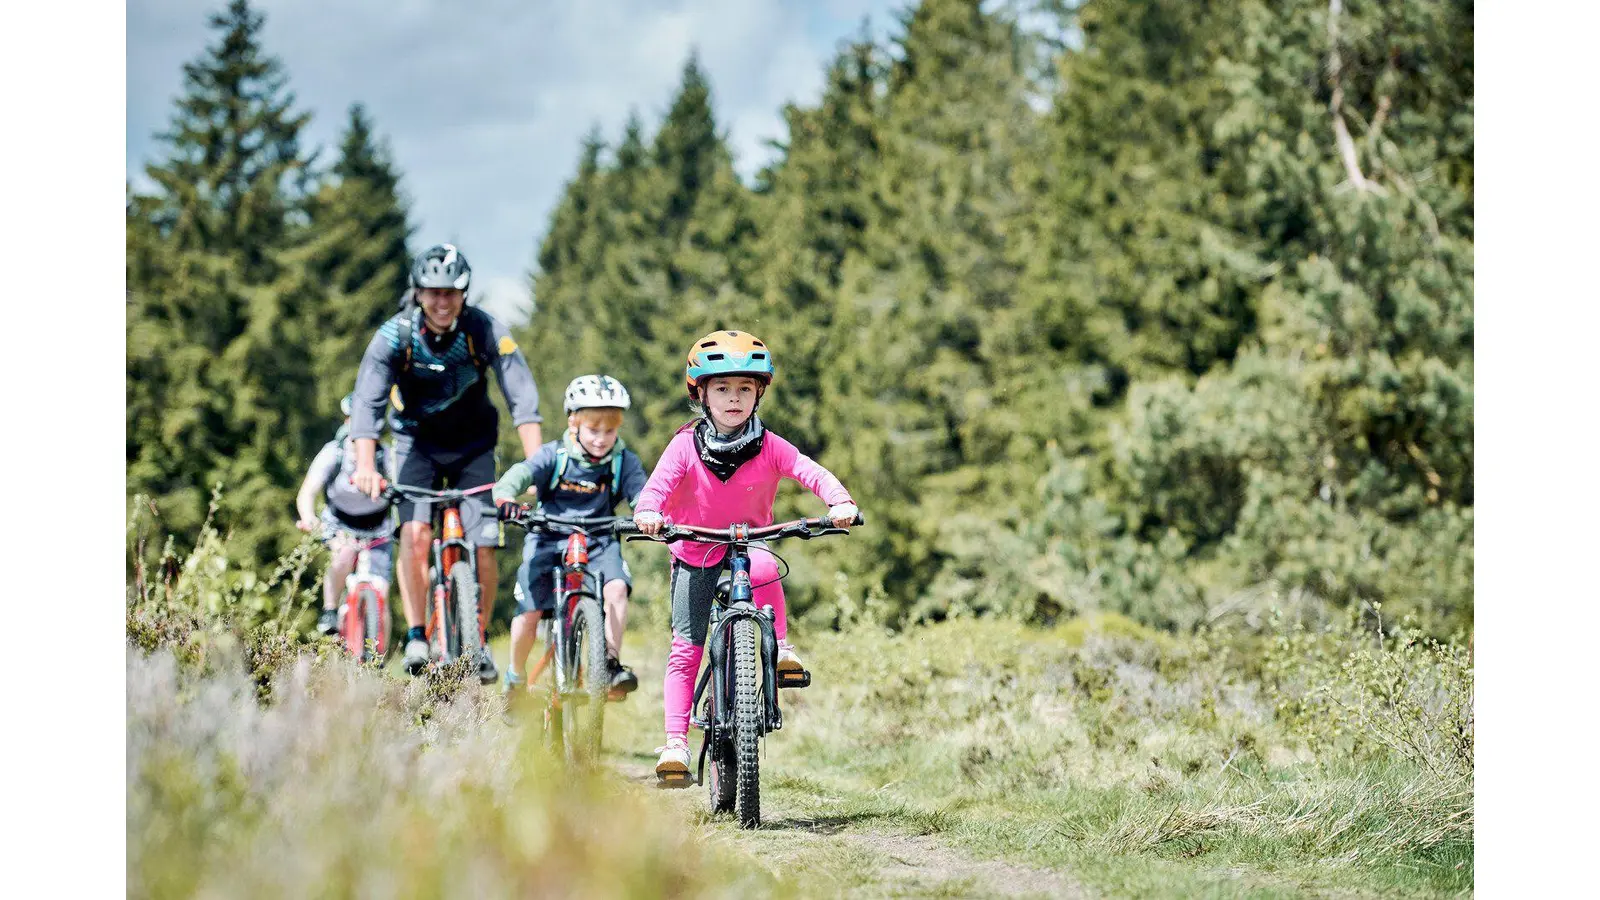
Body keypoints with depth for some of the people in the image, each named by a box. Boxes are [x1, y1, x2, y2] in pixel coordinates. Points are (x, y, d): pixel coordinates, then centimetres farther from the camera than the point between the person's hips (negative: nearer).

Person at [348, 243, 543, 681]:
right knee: (414, 534, -22)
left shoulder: (485, 331, -20)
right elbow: (367, 401, -27)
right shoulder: (395, 335, -20)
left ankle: (479, 641, 9)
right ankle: (416, 637, -11)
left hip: (473, 446, 0)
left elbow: (522, 397, -25)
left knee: (482, 546, -10)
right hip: (417, 443, 0)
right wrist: (365, 465, -42)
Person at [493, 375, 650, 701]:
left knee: (616, 587, -28)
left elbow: (640, 492, -15)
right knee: (529, 613, -11)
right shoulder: (554, 456, -7)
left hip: (598, 542, 1)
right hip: (549, 541, -1)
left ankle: (611, 664, -17)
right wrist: (505, 498, -43)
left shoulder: (624, 462, -2)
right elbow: (519, 474, -20)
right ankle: (516, 676, 14)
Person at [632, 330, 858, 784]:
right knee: (685, 649, -6)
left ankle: (780, 646, -18)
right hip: (695, 556, 0)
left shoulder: (768, 447, -11)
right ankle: (675, 742, -4)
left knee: (763, 567, -37)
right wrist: (648, 512, -47)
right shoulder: (687, 445, -13)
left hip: (748, 544, 0)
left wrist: (840, 502, -40)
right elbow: (658, 483, -24)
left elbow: (811, 472, -20)